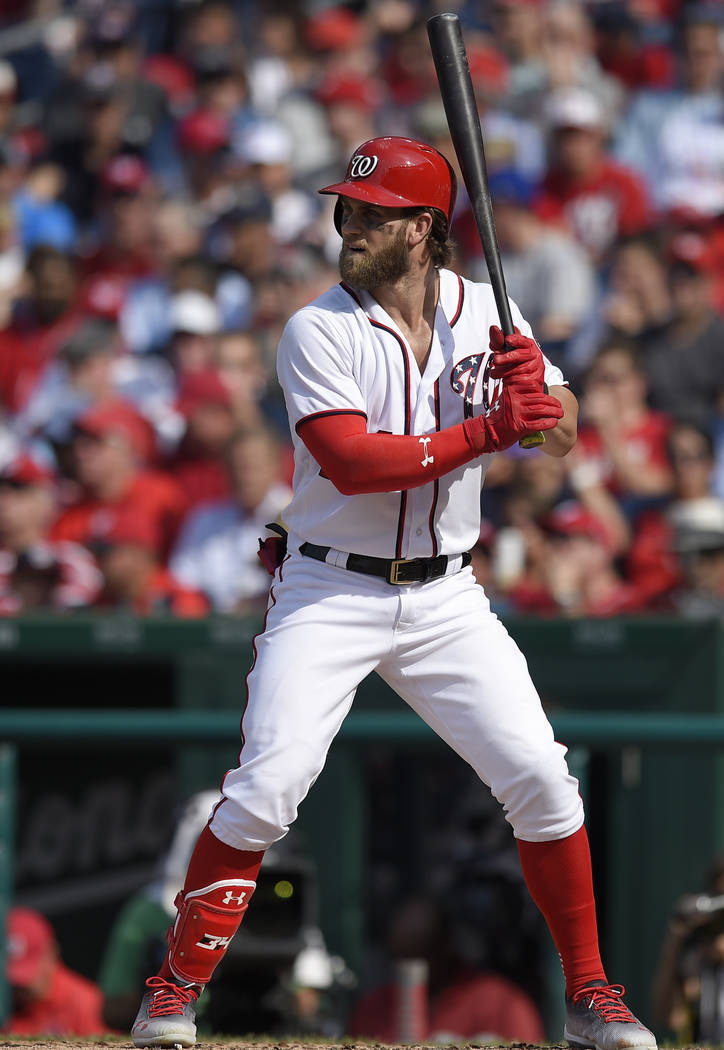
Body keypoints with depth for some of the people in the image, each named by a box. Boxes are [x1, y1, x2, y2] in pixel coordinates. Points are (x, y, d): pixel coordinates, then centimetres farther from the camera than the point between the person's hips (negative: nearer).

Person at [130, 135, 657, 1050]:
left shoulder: (486, 314, 3)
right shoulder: (319, 330, -10)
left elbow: (562, 434, 0)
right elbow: (353, 462, -22)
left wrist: (533, 385, -23)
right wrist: (488, 430, -26)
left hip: (444, 597, 3)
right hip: (329, 595, -3)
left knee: (541, 780, -4)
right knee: (263, 792, -15)